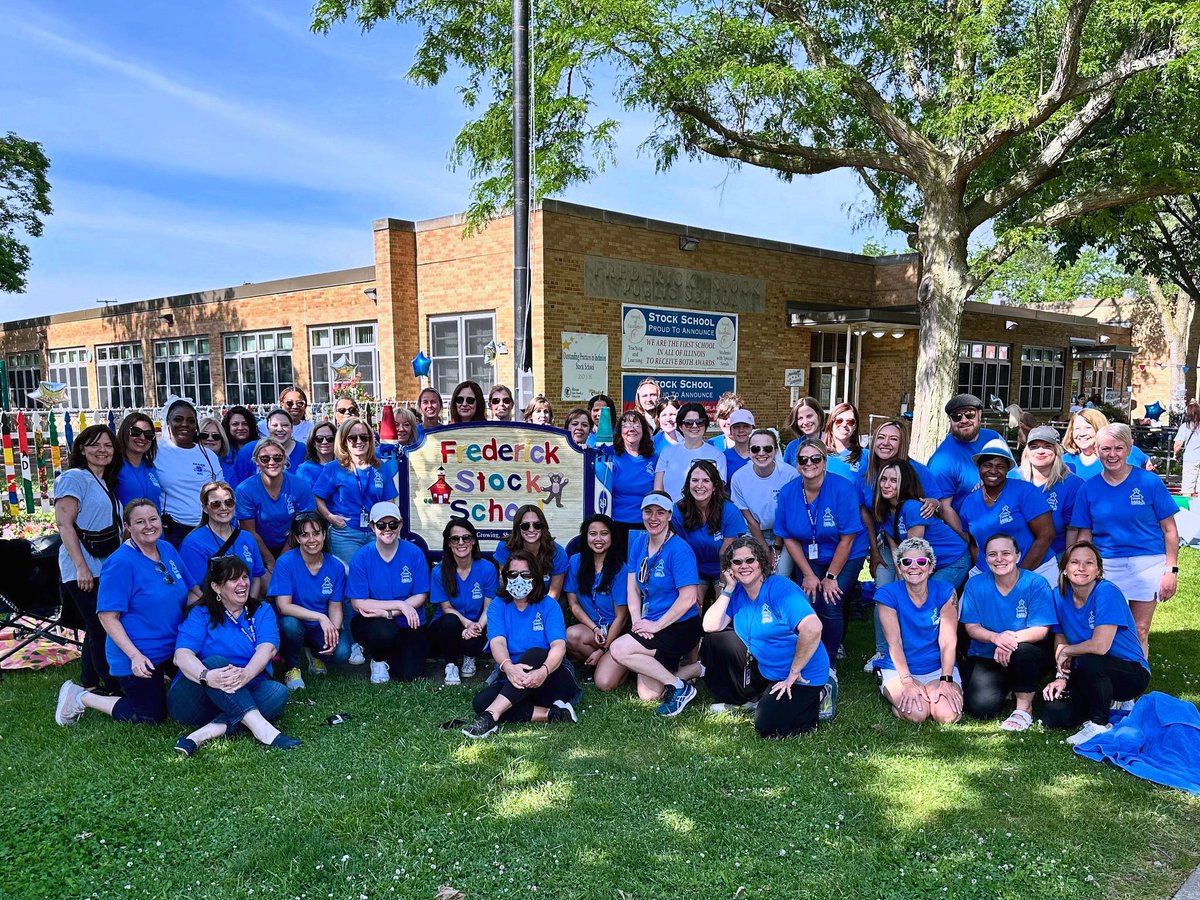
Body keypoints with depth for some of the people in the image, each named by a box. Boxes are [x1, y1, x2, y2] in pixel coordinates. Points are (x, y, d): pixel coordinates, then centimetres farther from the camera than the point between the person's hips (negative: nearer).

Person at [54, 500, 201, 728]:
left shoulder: (167, 549, 3)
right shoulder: (120, 563, -19)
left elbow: (191, 593, 12)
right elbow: (107, 616, -20)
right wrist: (135, 655, -28)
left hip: (172, 648, 7)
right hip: (139, 656, -7)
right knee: (151, 716, 2)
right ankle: (81, 697, 15)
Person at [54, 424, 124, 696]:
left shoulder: (106, 483, 17)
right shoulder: (75, 477, -8)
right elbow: (64, 523, -16)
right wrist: (81, 567, -21)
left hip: (106, 569, 9)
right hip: (83, 571, -9)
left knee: (96, 632, 15)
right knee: (103, 632, -7)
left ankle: (90, 688, 25)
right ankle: (116, 692, -1)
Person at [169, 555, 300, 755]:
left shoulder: (262, 611, 6)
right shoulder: (201, 614, 1)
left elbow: (267, 648, -13)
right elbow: (182, 655, -15)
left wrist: (246, 674, -35)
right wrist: (207, 676, -38)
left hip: (243, 694, 2)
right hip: (193, 700, -2)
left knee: (278, 692, -26)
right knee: (216, 661, -30)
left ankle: (204, 734, -35)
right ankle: (262, 728, -43)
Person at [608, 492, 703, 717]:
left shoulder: (679, 550, -17)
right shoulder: (638, 542, 4)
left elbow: (688, 598, -20)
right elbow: (633, 588, 6)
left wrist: (656, 626, -18)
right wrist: (637, 621, -9)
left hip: (680, 626, -7)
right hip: (650, 626, 7)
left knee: (618, 649, -20)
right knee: (648, 694, 3)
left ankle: (679, 687, -8)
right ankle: (698, 668, 19)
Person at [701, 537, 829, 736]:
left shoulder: (781, 589, -23)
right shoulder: (737, 592, 1)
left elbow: (812, 628, -35)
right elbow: (711, 627, -4)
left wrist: (794, 673, -26)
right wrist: (728, 590, -12)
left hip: (802, 675, -7)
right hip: (763, 668, 7)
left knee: (768, 727, -21)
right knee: (713, 642, -2)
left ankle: (815, 696, 7)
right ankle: (753, 699, 14)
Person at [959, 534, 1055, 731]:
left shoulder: (1036, 584, -9)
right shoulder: (975, 584, -3)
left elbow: (1041, 630, -14)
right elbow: (971, 627, -5)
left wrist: (1012, 639, -34)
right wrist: (995, 637, -27)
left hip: (1028, 658, -1)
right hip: (986, 658, 1)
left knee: (1022, 650, -38)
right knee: (980, 707, -21)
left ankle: (1024, 708, -11)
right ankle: (1005, 689, 17)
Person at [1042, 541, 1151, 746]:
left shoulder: (1107, 592, -22)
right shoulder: (1058, 595, -4)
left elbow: (1100, 646, -31)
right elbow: (1060, 641, 4)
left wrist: (1066, 651, -14)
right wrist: (1061, 676, -9)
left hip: (1132, 673, -6)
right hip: (1089, 676, 6)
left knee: (1088, 662, -37)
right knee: (1053, 717, -12)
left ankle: (1099, 723, -11)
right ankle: (1105, 701, 17)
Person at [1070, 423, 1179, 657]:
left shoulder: (1149, 482, -5)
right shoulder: (1088, 489, 1)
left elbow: (1169, 530, -1)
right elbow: (1084, 535, 6)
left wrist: (1171, 570, -6)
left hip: (1147, 565, -1)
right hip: (1106, 566, 2)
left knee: (1139, 633, 6)